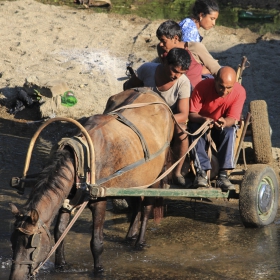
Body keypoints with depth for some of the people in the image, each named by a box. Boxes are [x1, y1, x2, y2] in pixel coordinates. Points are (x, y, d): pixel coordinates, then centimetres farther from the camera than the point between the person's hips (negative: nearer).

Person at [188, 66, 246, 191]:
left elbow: (233, 118, -21)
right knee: (195, 128, -33)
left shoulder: (239, 92, -20)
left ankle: (223, 175, -37)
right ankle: (201, 172, -40)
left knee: (230, 131, -32)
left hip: (224, 125, 1)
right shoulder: (202, 87, -24)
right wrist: (204, 120, -44)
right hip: (201, 122, -1)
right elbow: (191, 114, -22)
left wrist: (225, 123, -46)